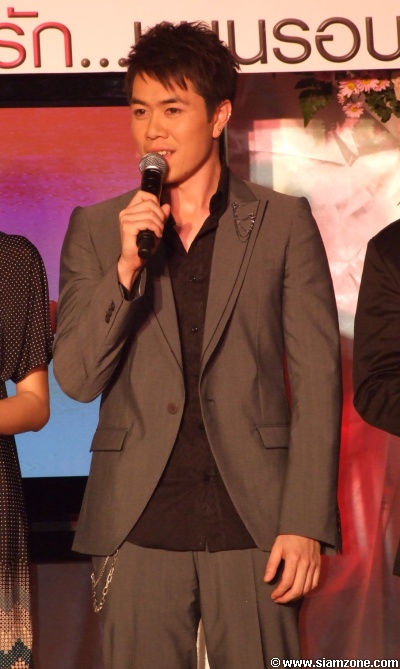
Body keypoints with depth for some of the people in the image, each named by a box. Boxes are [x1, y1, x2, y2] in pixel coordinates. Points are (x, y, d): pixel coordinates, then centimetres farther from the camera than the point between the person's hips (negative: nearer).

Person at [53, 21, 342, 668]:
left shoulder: (284, 222, 5)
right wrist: (126, 266, -11)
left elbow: (317, 377, 2)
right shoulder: (96, 228, 9)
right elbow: (76, 378, 3)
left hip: (254, 519, -1)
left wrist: (306, 521, -6)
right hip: (139, 523, 1)